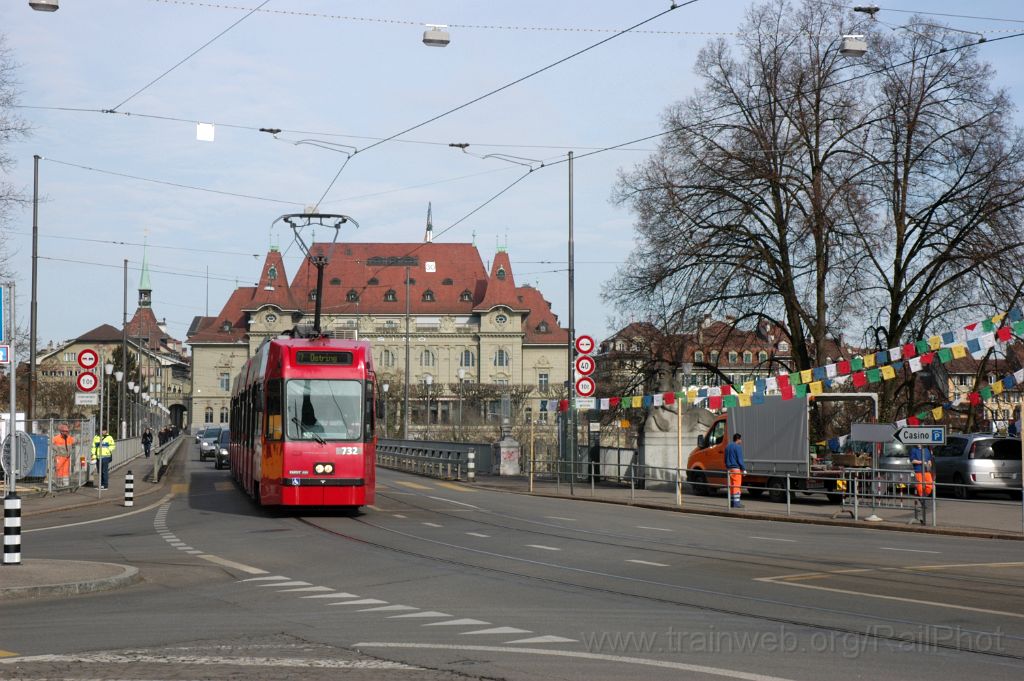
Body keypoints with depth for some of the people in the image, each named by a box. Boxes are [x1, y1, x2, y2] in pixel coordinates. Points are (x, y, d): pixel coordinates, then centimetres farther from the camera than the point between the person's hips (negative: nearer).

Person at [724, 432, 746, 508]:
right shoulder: (738, 447, -11)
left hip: (729, 469, 8)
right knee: (736, 486, -6)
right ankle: (736, 502, -8)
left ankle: (731, 502, 14)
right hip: (736, 469, -8)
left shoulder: (728, 446, 16)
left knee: (731, 486, 12)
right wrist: (744, 469, -8)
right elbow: (740, 459, -14)